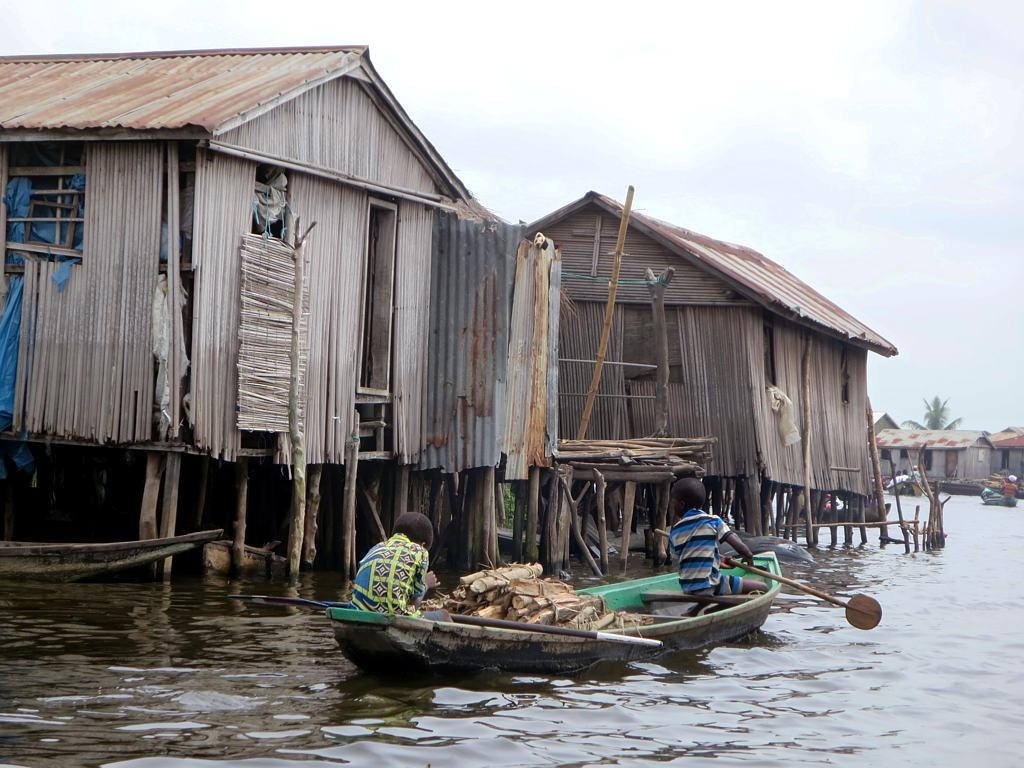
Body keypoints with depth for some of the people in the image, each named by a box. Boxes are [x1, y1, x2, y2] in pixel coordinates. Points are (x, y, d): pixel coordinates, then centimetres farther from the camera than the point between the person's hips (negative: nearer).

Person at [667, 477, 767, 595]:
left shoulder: (674, 532, 6)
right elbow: (740, 547, -11)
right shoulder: (712, 521, -3)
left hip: (687, 589, 5)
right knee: (762, 588, 1)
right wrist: (748, 556, 10)